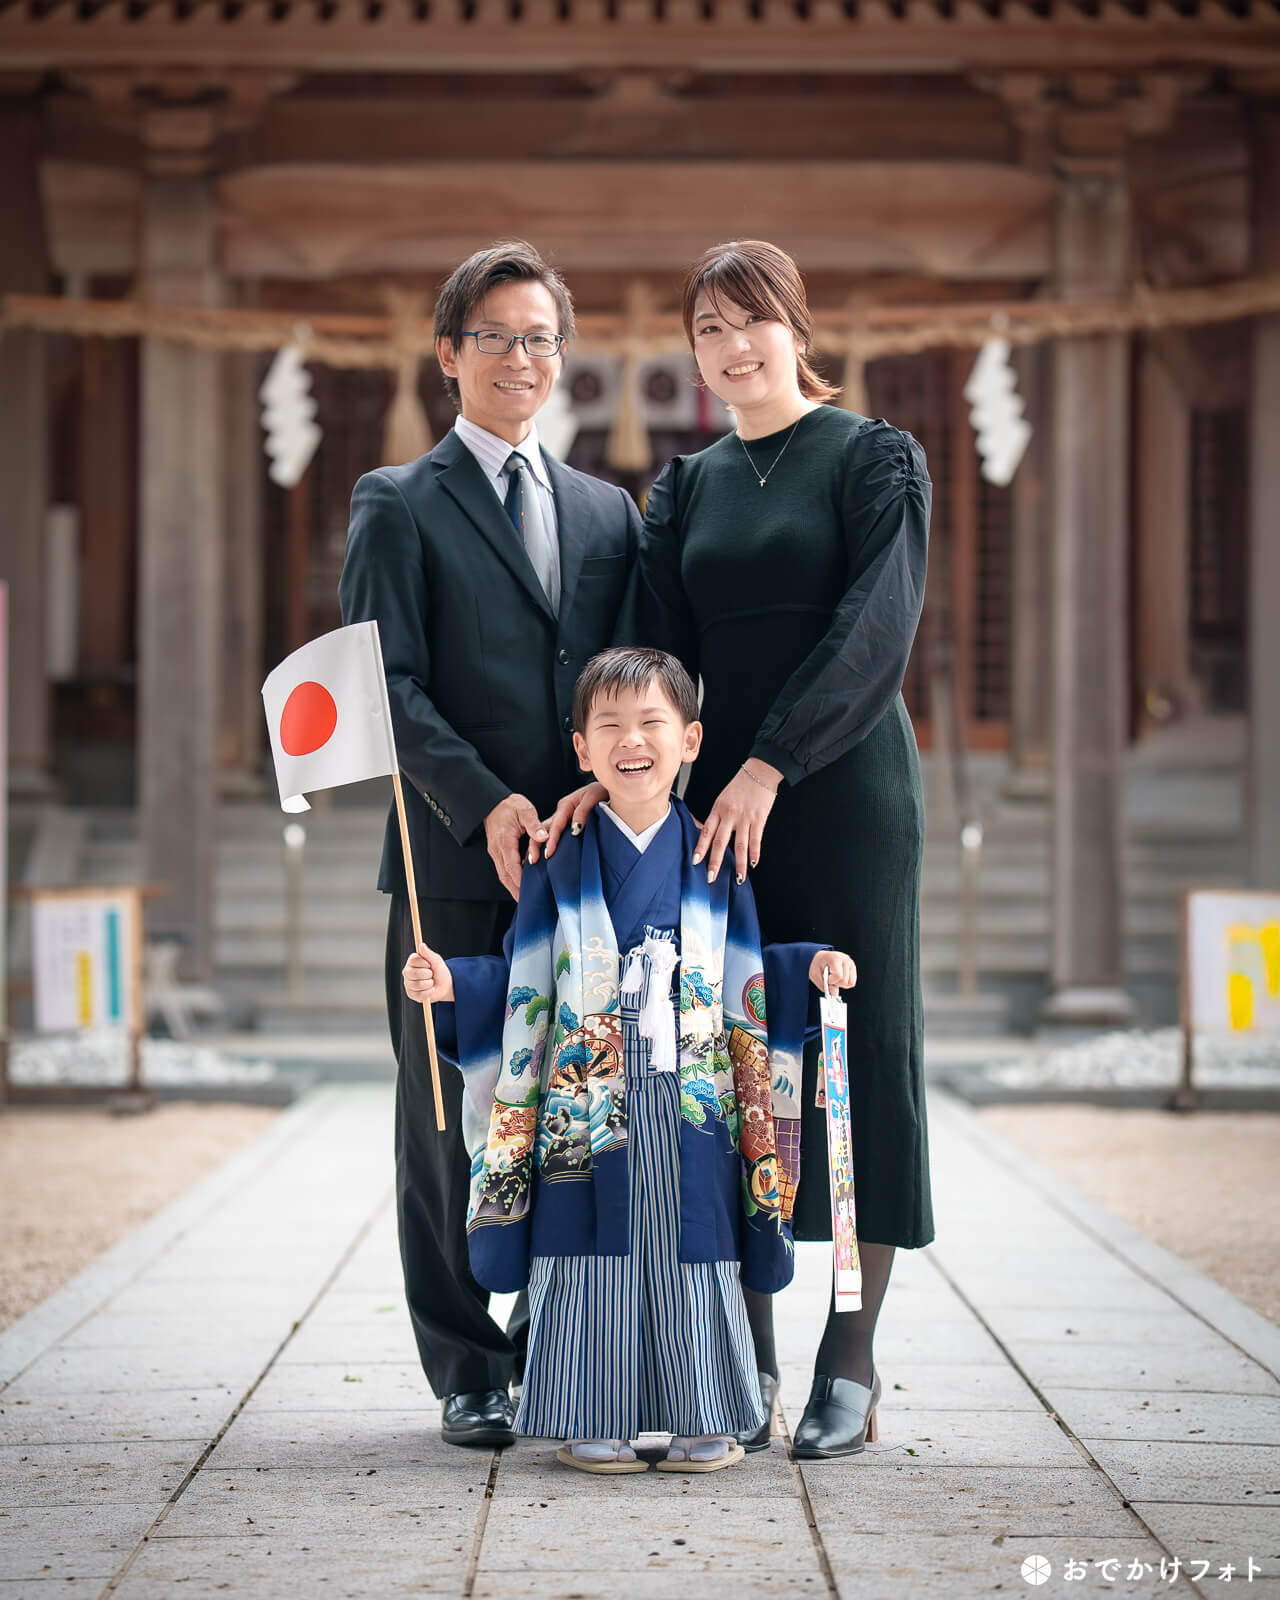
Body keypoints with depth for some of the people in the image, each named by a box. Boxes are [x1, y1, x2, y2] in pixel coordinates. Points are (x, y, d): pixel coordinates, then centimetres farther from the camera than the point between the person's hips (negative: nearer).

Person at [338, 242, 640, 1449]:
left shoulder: (607, 512, 18)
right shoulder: (398, 505, 5)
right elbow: (387, 683, -5)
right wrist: (483, 802, -17)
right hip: (454, 862, -3)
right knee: (455, 1123, 1)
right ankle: (472, 1371, 8)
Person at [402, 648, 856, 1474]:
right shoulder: (561, 872, 5)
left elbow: (747, 980, 12)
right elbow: (521, 987, 7)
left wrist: (810, 968, -4)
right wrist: (450, 983, -8)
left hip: (691, 1111, 1)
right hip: (589, 1110, -1)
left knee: (693, 1259, 1)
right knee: (591, 1256, -2)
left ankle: (704, 1421, 11)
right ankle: (591, 1422, 7)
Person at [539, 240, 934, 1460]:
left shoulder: (875, 460, -1)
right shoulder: (686, 488, 14)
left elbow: (874, 631, -12)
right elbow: (662, 650, 6)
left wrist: (768, 767, -20)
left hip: (846, 794, -5)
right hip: (723, 799, 5)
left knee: (858, 1049, -3)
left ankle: (850, 1362, 2)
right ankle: (747, 1358, 9)